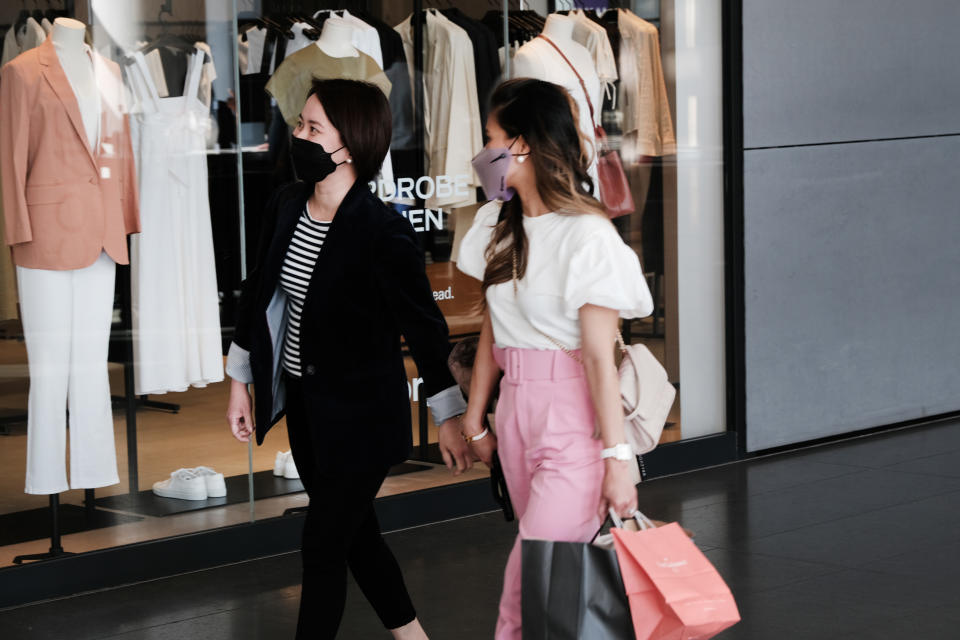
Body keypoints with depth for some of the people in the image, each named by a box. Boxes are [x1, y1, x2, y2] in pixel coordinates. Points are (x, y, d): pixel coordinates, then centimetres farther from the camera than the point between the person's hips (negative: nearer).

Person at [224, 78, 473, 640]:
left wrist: (450, 418, -11)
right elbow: (259, 294, 9)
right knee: (355, 532, 20)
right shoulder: (287, 206, -3)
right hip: (303, 402, 7)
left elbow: (423, 325, -16)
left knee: (323, 547, 2)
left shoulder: (384, 232, -23)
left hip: (360, 414, -7)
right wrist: (240, 382, 14)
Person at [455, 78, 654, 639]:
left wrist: (617, 456, -17)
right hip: (517, 412, 7)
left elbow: (599, 355, -17)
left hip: (573, 420, -7)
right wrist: (475, 417, 17)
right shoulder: (497, 227, 11)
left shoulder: (586, 235, -14)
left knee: (534, 581, -11)